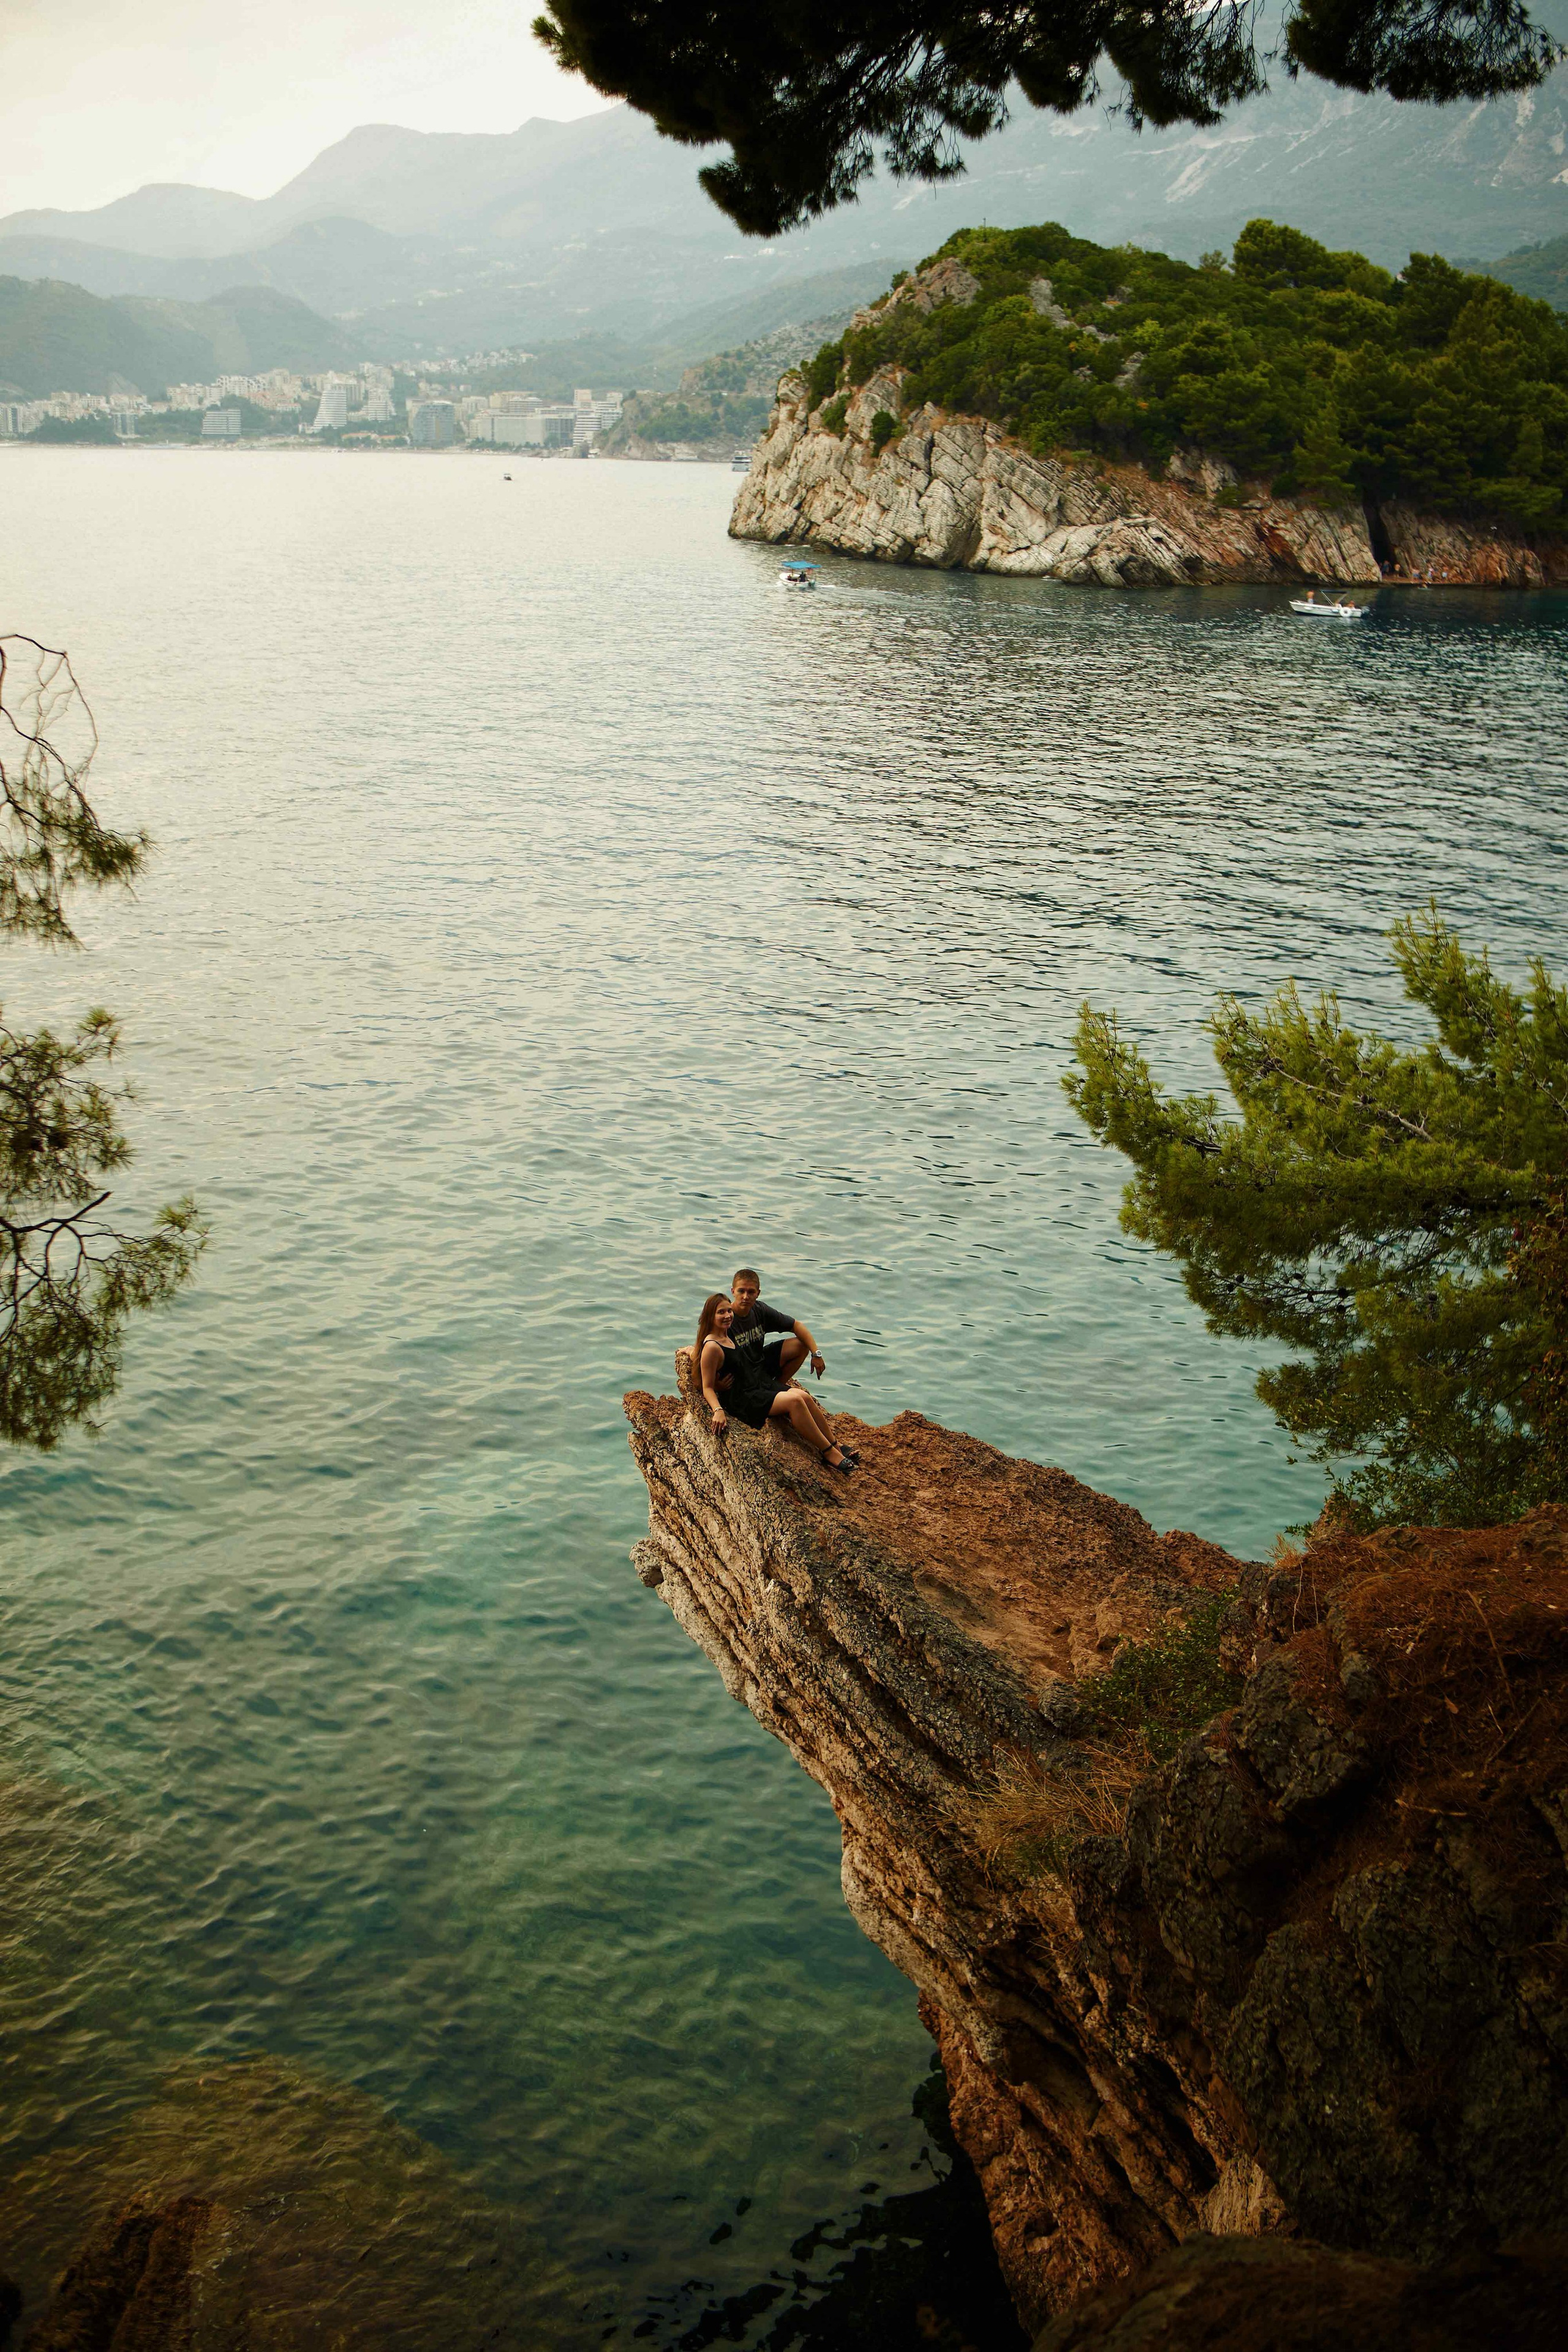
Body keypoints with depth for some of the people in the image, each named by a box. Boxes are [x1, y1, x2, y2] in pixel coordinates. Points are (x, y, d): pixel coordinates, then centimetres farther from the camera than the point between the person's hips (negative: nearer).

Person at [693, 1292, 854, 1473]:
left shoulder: (727, 1335, 13)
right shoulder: (712, 1348, -14)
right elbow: (707, 1387, -14)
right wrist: (718, 1410, -27)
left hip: (762, 1385, 9)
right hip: (742, 1400, -9)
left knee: (804, 1396, -13)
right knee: (795, 1401, -25)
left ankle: (837, 1446, -10)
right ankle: (830, 1454, -18)